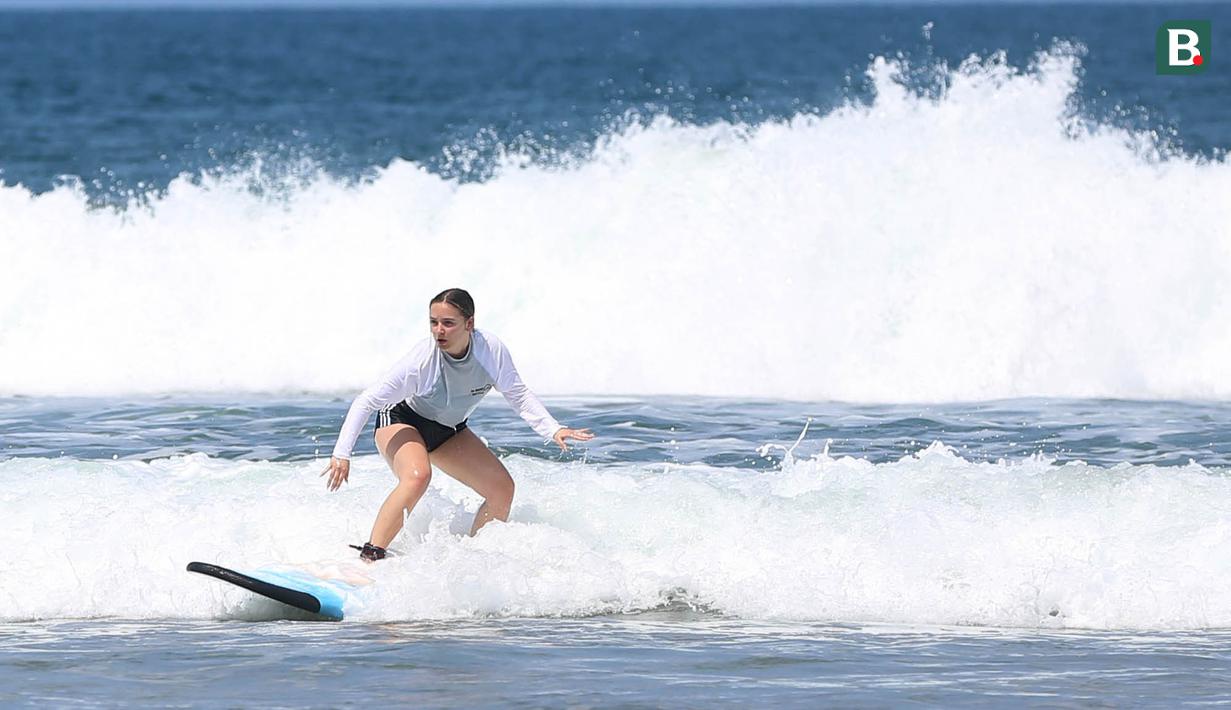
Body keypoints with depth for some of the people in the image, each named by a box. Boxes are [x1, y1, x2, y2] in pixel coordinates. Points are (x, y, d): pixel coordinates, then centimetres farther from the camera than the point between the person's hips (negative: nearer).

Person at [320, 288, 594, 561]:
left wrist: (553, 430, -20)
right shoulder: (420, 361, -35)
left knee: (502, 489, -3)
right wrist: (342, 454, -34)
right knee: (418, 476, -36)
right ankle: (370, 555, -36)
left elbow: (518, 394, -8)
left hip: (448, 431, 6)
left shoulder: (492, 351, -24)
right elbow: (366, 402, -29)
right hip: (401, 422, -6)